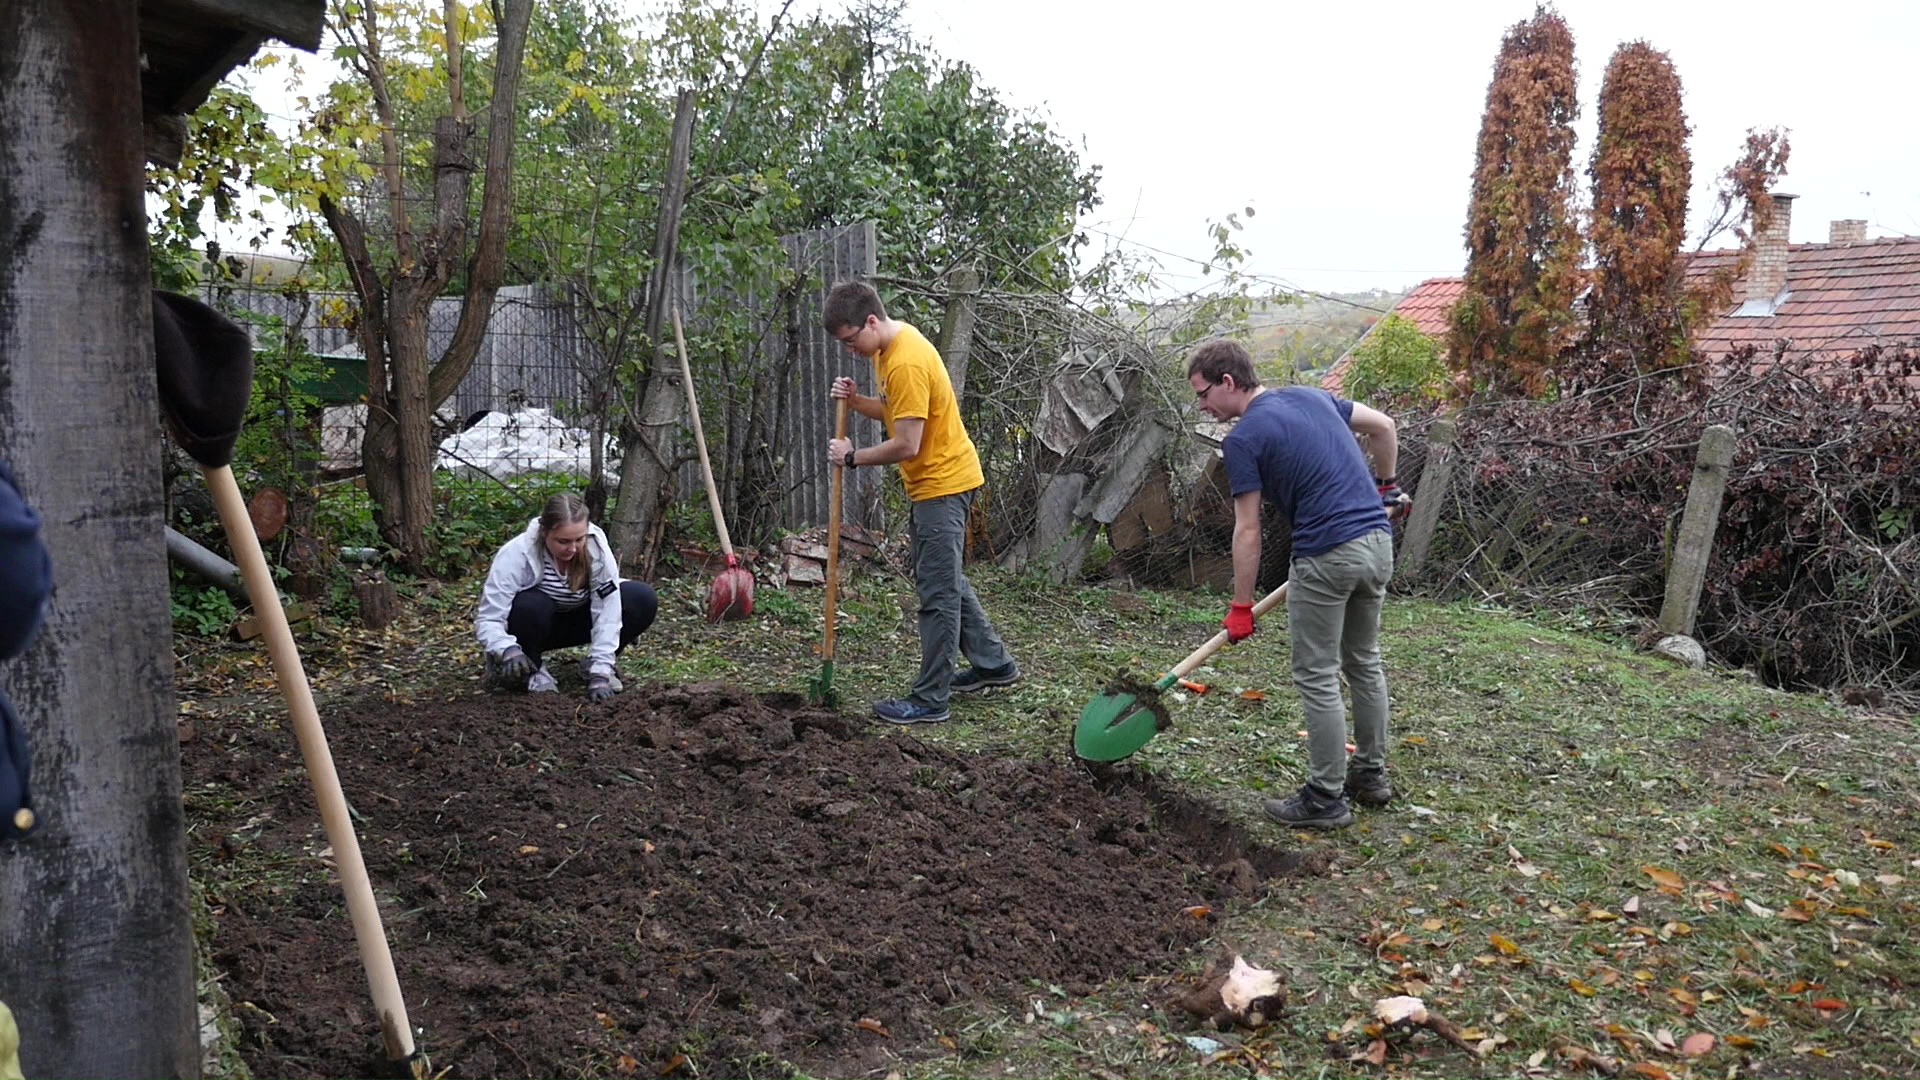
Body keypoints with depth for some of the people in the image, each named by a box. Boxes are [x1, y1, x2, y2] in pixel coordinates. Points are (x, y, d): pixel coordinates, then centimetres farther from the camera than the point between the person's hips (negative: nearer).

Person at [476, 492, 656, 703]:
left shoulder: (596, 545, -26)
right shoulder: (516, 554, -30)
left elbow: (607, 611, -26)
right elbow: (488, 619, -30)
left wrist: (600, 674, -32)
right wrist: (509, 650, -51)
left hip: (575, 619, 2)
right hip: (535, 627, -2)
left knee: (643, 599, -21)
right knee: (532, 605, -38)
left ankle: (595, 664, -1)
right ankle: (532, 669, -8)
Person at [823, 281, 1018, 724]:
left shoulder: (906, 363, -25)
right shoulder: (891, 343, 7)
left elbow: (906, 445, -25)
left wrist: (852, 456, -12)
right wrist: (856, 400, -2)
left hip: (943, 484, -11)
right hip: (936, 482, 11)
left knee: (938, 592, -5)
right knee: (947, 581, 20)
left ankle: (930, 700, 1)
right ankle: (994, 663, 32)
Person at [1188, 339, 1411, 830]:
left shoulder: (1242, 438, -9)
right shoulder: (1309, 396, 13)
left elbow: (1248, 531, -8)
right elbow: (1383, 426, 22)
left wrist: (1241, 606, -1)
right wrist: (1385, 486, 33)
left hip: (1328, 555, -8)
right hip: (1378, 540, 8)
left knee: (1317, 679, 3)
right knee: (1364, 662, 21)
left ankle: (1327, 798, 10)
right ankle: (1371, 774, 32)